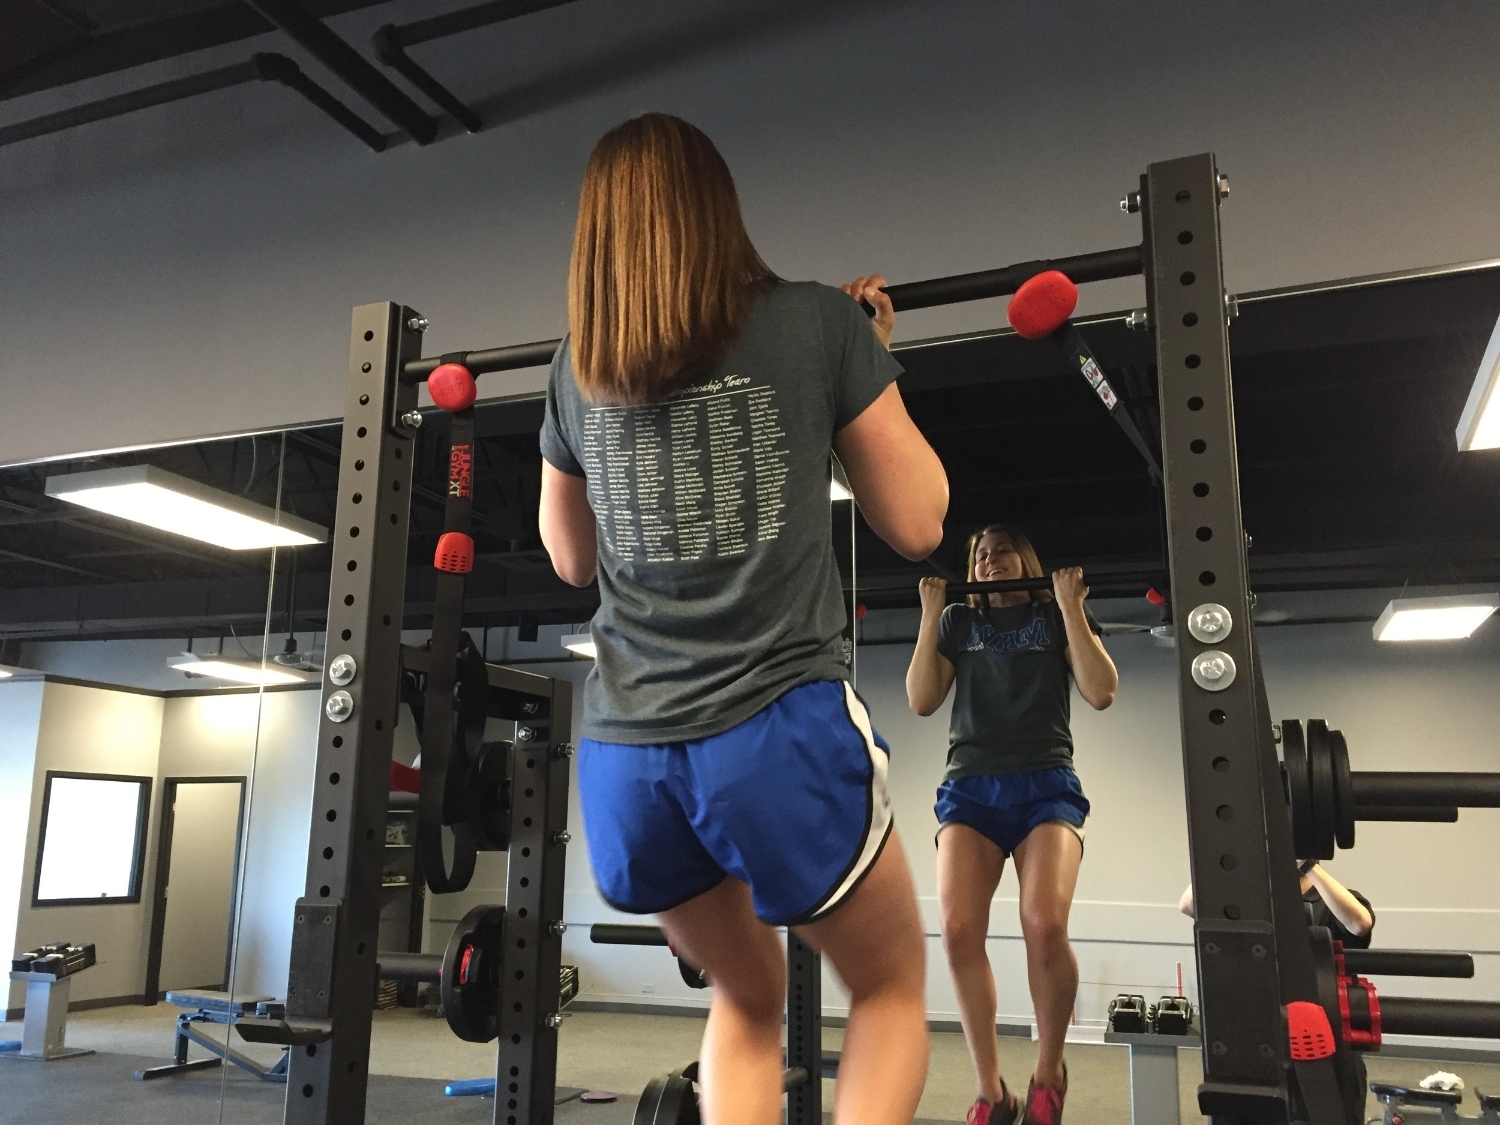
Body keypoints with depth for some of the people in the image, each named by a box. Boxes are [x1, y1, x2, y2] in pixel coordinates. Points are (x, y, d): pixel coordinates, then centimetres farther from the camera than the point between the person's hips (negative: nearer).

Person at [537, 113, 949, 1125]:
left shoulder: (579, 367, 10)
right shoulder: (818, 322, 0)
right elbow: (917, 524, 8)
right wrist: (874, 358, 18)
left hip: (624, 758, 4)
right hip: (781, 735, -4)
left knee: (748, 998, 28)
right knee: (893, 991, 22)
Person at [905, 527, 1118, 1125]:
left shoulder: (1057, 614, 13)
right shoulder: (958, 622, 18)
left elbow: (1101, 691, 0)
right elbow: (921, 699, 6)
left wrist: (1070, 605, -4)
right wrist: (932, 612, 2)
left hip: (1045, 784, -2)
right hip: (970, 785, 2)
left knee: (1045, 925, -25)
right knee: (959, 930, -19)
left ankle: (1048, 1073, 2)